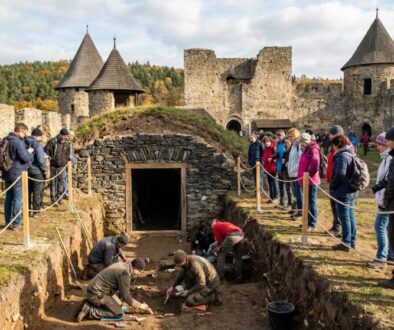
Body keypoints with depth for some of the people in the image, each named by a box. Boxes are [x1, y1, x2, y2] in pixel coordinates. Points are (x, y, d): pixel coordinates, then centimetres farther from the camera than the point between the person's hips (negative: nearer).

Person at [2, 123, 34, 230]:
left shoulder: (6, 140, 10)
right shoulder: (18, 142, -18)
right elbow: (26, 158, -19)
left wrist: (26, 152, 13)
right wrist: (30, 152, 2)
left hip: (7, 173, 9)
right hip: (17, 174, -9)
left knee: (8, 198, 14)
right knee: (17, 199, -1)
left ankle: (8, 222, 22)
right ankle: (16, 224, 4)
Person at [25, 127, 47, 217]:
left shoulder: (25, 142, 3)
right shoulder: (37, 144, -17)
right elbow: (40, 159, -21)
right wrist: (45, 169, -8)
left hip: (27, 170, 6)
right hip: (37, 171, -6)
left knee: (28, 191, 16)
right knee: (37, 192, 5)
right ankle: (35, 211, 10)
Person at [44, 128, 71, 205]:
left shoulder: (67, 143, 5)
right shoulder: (52, 141, -11)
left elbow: (68, 153, 19)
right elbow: (46, 150, -8)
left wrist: (67, 160, 10)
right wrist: (50, 158, -13)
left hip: (62, 166, 4)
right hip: (53, 166, -4)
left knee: (61, 182, 9)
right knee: (53, 182, 3)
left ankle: (59, 198, 22)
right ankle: (53, 199, 10)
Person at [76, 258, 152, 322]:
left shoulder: (123, 265, 8)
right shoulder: (125, 273, -22)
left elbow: (124, 290, 20)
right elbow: (125, 296, -19)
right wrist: (139, 305, -6)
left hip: (94, 290, 10)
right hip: (97, 294, -10)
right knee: (118, 313, -9)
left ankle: (88, 304, 15)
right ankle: (89, 311, -11)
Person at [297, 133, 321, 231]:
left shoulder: (313, 150, -14)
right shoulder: (306, 150, 16)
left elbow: (315, 167, -24)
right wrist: (302, 177, 15)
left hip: (311, 181, -10)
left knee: (312, 202, -5)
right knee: (307, 202, 16)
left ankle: (312, 225, 0)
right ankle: (309, 221, 26)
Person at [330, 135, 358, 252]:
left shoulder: (342, 156, -16)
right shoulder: (351, 155, 13)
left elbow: (340, 174, -25)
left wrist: (332, 186, -12)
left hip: (342, 193, -9)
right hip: (352, 192, 9)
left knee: (344, 218, -3)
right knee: (351, 217, 14)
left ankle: (346, 243, 3)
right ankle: (352, 242, 23)